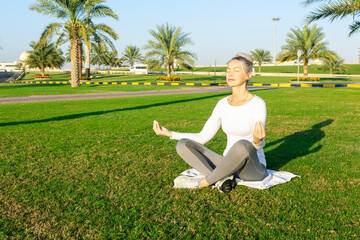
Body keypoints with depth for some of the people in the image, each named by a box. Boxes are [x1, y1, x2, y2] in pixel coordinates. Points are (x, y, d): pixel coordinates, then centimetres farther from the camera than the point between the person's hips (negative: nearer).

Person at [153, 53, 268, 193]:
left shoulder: (258, 104, -13)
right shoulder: (223, 104, 4)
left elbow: (258, 145, -16)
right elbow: (203, 138, 5)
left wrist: (258, 140, -41)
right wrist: (170, 133, -1)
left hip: (254, 169, -5)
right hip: (229, 166, 5)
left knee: (242, 145, -41)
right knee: (182, 145, -11)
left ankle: (206, 181, -19)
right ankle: (222, 179, -23)